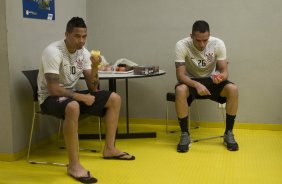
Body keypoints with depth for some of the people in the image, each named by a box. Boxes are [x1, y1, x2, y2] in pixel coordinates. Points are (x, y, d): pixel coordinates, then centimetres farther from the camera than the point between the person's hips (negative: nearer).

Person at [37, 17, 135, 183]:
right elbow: (53, 89, -28)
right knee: (73, 107, -43)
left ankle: (109, 148, 8)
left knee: (114, 99, 1)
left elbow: (93, 88, -2)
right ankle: (74, 165, -32)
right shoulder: (53, 52, -22)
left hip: (70, 94, 8)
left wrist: (94, 68, -20)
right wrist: (82, 97, -23)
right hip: (50, 98, -8)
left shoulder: (84, 52, 0)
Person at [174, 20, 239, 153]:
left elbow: (224, 71, -13)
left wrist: (221, 77, -38)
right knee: (180, 90, -37)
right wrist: (196, 84, -42)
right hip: (191, 81, -2)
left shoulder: (218, 43, -16)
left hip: (211, 80, 2)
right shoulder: (182, 45, -21)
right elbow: (180, 75, -23)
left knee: (233, 89, -28)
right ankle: (185, 135, -19)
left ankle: (228, 133, -11)